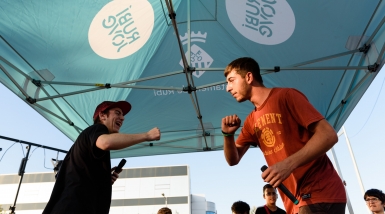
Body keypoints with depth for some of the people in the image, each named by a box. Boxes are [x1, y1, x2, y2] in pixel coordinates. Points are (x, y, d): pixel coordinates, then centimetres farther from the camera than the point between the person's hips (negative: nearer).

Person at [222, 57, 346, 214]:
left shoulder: (286, 96, -10)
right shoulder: (251, 121, 11)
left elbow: (328, 135, -16)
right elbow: (233, 160, 13)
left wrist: (289, 164, -27)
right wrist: (228, 135, -6)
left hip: (320, 194, -7)